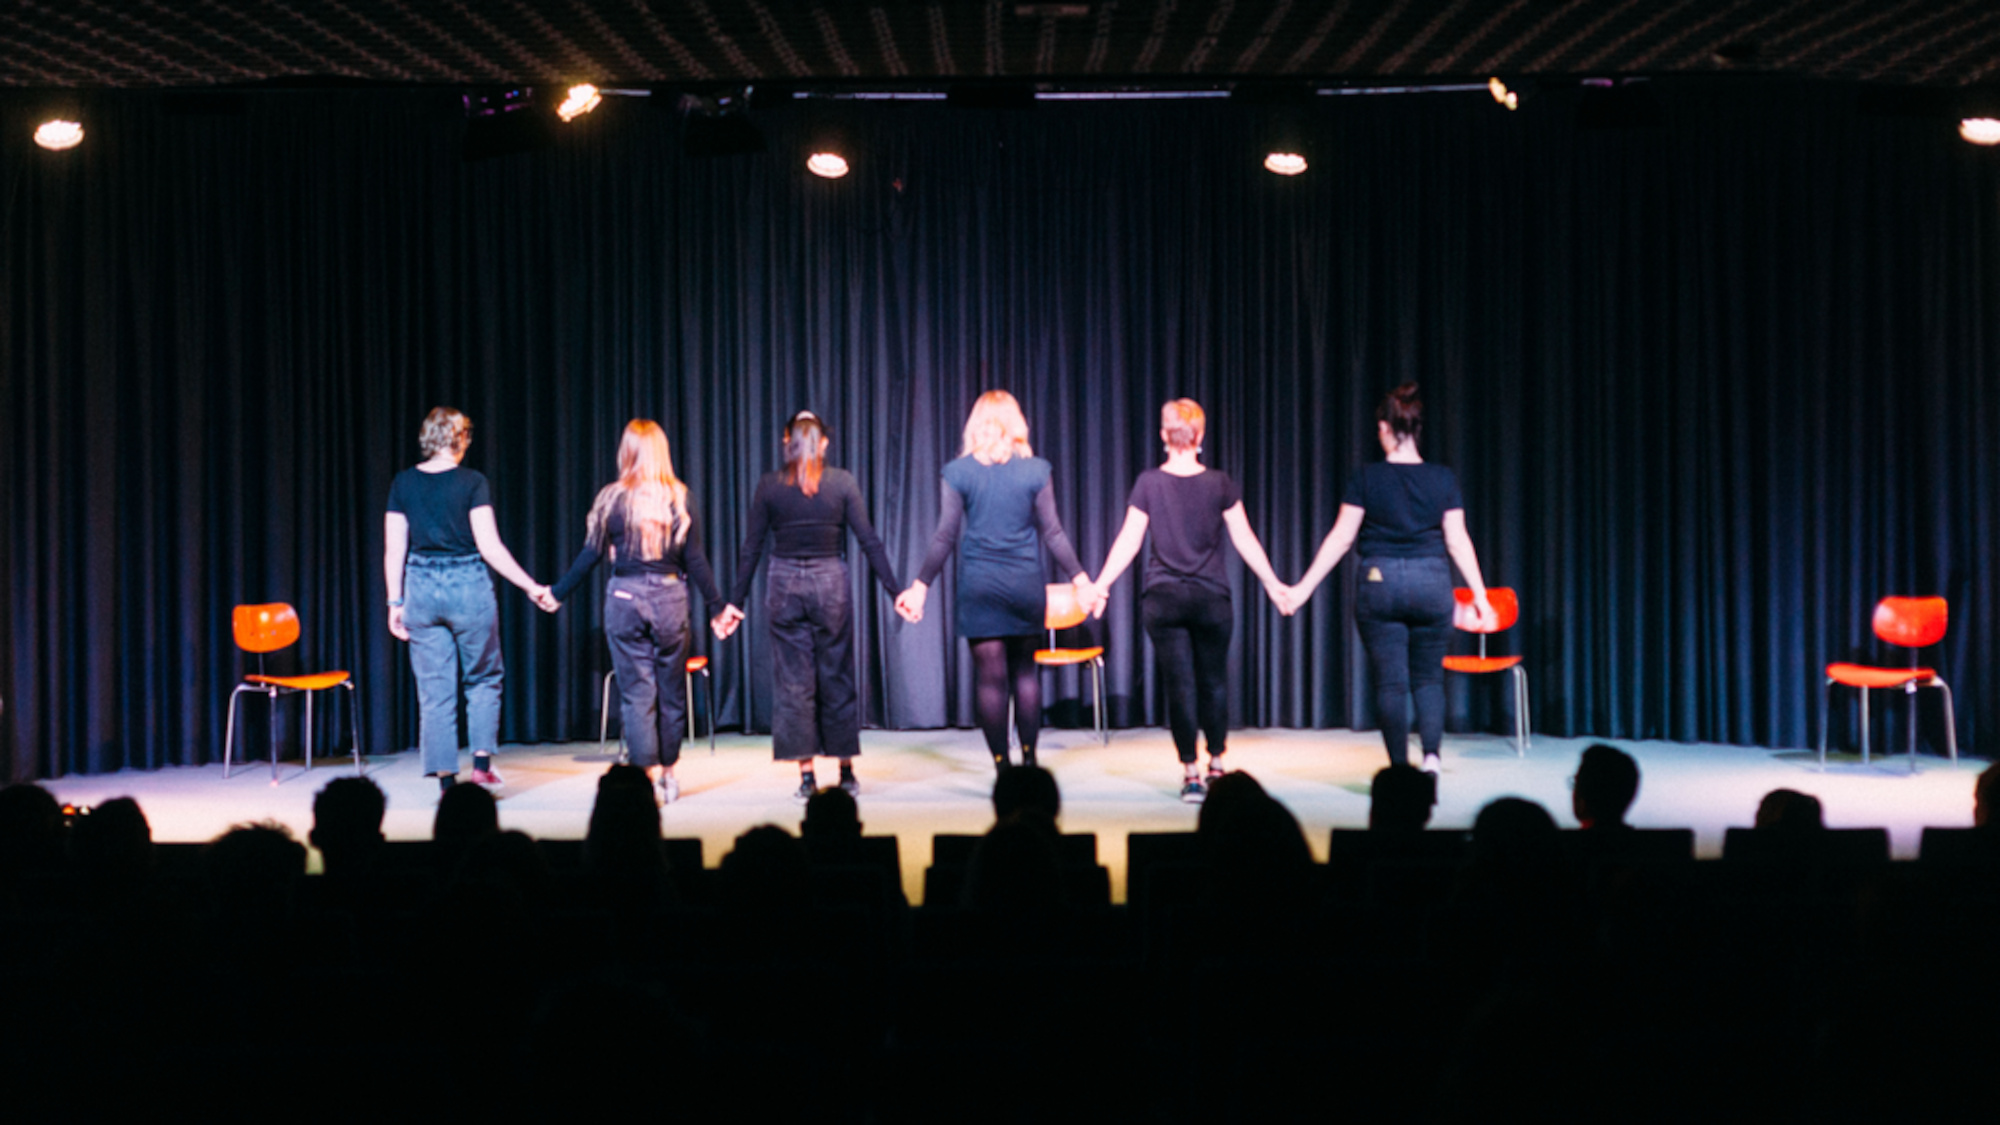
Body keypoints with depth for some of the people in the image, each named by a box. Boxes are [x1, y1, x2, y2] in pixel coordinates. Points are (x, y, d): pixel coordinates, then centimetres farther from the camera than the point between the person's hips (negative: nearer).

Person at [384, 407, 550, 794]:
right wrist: (531, 587, -5)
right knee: (483, 678, 14)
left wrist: (396, 602, 10)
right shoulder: (472, 482, -7)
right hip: (467, 587, -3)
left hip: (421, 588, 3)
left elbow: (393, 551, 3)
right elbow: (490, 547, -11)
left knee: (434, 689, 7)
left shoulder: (403, 484, 2)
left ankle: (445, 776, 6)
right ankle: (482, 761, 5)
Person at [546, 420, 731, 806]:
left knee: (635, 691, 2)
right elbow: (694, 560, 1)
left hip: (625, 597, -1)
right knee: (671, 690, 12)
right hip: (669, 597, 1)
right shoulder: (679, 498, -1)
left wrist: (557, 595, 12)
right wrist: (718, 604, 10)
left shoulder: (612, 498, -3)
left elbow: (590, 554, 0)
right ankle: (667, 772, 22)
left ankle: (649, 773, -5)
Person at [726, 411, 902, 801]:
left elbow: (751, 549, 1)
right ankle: (846, 772, 14)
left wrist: (735, 601, 6)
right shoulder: (842, 482, -2)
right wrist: (896, 590, 1)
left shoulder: (769, 486, 0)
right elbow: (869, 541, -3)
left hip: (785, 586, 0)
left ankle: (806, 775, 3)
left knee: (793, 683, 4)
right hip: (830, 583, 0)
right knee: (837, 680, 9)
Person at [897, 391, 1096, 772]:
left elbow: (945, 537, -3)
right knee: (1025, 670, 15)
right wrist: (1081, 581, 5)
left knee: (991, 676, 3)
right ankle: (1029, 758, 14)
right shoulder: (1035, 470, 0)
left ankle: (1002, 766, 4)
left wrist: (921, 586, 2)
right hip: (1025, 584, 1)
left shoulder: (958, 472, -2)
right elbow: (1052, 534, -1)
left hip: (978, 586, -1)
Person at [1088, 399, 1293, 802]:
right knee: (1213, 681, 14)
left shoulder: (1148, 483, -3)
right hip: (1211, 598, 0)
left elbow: (1128, 542, -5)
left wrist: (1100, 585, 0)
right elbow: (1244, 539, 0)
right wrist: (1272, 584, 8)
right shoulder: (1219, 484, -2)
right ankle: (1216, 764, 21)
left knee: (1178, 685, 2)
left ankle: (1191, 774, 2)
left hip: (1163, 599, 0)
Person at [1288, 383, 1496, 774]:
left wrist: (1304, 588, 2)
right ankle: (1431, 754, -4)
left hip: (1380, 583, -2)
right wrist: (1480, 597, 6)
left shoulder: (1367, 478, -5)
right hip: (1432, 584, 2)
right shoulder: (1442, 478, 0)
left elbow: (1340, 538, -4)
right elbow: (1458, 541, 0)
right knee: (1428, 678, 15)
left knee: (1390, 683, 5)